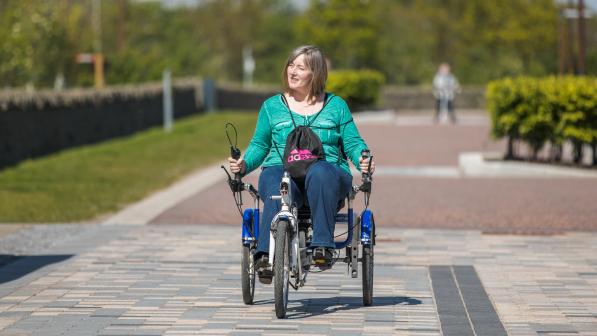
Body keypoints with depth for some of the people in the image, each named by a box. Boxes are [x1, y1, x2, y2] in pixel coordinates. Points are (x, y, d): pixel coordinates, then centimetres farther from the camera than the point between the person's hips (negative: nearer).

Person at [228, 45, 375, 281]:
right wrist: (245, 164, -1)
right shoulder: (272, 106, 18)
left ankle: (323, 246, -38)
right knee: (278, 194, -37)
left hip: (328, 171, -1)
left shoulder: (336, 105, 16)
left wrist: (363, 160, -9)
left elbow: (353, 143, 13)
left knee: (319, 172, -39)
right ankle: (265, 256, -43)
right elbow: (259, 145, 19)